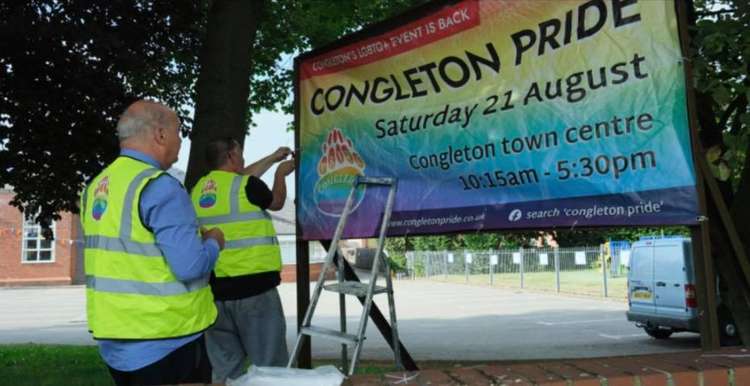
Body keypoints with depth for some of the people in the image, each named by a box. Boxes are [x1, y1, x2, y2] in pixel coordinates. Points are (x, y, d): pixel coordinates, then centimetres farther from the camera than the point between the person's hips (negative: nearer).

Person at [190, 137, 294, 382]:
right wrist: (280, 174, 30)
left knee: (224, 368, 13)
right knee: (270, 365, 2)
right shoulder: (246, 185, -7)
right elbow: (277, 203, 12)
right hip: (253, 286, -6)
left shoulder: (199, 189, 11)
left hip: (214, 290, 6)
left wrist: (272, 159, 38)